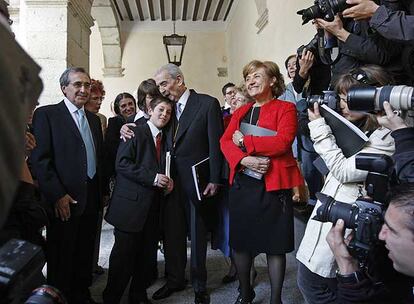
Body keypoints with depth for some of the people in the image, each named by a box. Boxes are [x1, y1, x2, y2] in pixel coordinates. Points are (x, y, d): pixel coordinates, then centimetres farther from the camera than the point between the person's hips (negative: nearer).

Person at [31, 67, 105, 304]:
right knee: (62, 258, 7)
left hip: (91, 199, 6)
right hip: (65, 201, -5)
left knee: (85, 255, 14)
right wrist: (57, 195, -15)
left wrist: (102, 191, 13)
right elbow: (40, 158, -12)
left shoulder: (94, 119, 15)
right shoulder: (46, 114, -5)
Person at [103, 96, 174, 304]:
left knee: (148, 254, 10)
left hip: (153, 205, 6)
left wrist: (167, 182, 2)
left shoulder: (164, 138, 18)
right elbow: (122, 163, -13)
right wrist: (153, 177, -18)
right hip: (132, 203, -6)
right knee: (124, 253, 0)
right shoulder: (135, 132, -3)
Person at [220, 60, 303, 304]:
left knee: (275, 245, 5)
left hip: (273, 185, -5)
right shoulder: (240, 112, 15)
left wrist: (244, 141, -10)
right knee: (240, 241, 14)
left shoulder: (285, 108, -1)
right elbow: (225, 142, 2)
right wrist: (244, 159, -17)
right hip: (241, 184, 6)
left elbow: (282, 142, -18)